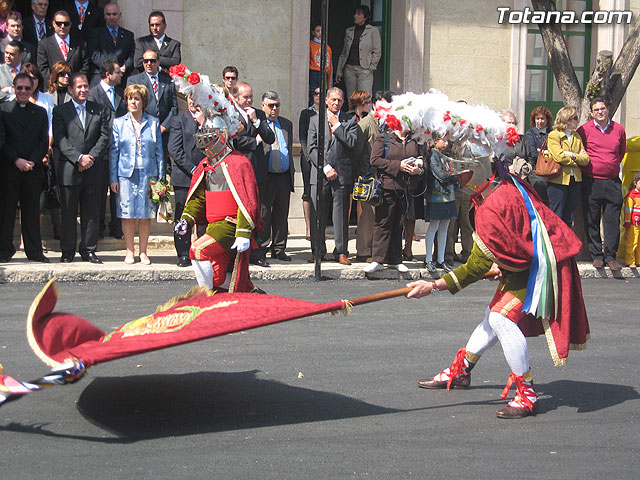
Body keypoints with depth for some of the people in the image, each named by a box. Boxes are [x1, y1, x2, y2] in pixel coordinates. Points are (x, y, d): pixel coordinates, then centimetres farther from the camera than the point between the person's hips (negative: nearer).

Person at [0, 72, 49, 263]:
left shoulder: (40, 112, 13)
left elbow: (44, 141, 7)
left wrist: (33, 161, -7)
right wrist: (17, 160, -12)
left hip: (33, 169, 2)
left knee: (32, 212, 5)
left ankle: (35, 251, 9)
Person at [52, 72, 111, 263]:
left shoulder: (101, 111, 12)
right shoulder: (60, 111, 6)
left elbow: (105, 136, 4)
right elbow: (60, 140, -4)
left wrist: (91, 157, -10)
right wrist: (79, 158, -15)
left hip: (93, 169, 2)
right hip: (69, 170, -2)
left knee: (92, 212, 4)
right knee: (68, 212, 3)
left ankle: (89, 250, 12)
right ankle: (68, 251, 10)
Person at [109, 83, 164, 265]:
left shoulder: (153, 123, 7)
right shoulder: (119, 123, 7)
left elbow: (159, 152, 9)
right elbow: (113, 152, 7)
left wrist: (160, 177, 3)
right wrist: (113, 178, 1)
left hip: (148, 174, 0)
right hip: (126, 173, 0)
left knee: (146, 214, 2)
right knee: (128, 213, 0)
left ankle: (143, 252, 12)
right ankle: (129, 252, 10)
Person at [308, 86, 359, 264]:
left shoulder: (350, 121, 10)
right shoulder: (315, 120, 10)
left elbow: (352, 142, -6)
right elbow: (312, 148, 3)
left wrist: (336, 125, -5)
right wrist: (326, 168, -7)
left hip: (342, 174, 0)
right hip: (320, 174, 0)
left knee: (341, 215, 2)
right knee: (317, 215, 1)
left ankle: (341, 252, 8)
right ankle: (318, 251, 10)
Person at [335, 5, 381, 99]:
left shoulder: (373, 31, 2)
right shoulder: (348, 31, 15)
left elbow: (377, 52, 1)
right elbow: (343, 53, 17)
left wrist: (371, 67, -7)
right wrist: (339, 71, 13)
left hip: (364, 70, -4)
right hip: (349, 69, 4)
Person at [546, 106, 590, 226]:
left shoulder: (577, 137, 16)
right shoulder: (553, 135, -3)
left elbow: (585, 160, 6)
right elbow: (559, 157, -16)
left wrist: (572, 155, -10)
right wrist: (578, 158, -4)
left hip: (575, 180, 6)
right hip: (558, 180, -6)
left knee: (568, 219, 8)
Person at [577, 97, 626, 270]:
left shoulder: (619, 129, 7)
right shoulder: (584, 130, -1)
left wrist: (613, 165, 15)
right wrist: (586, 164, 2)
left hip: (613, 181, 2)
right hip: (591, 181, -1)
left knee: (612, 221, 2)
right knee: (592, 221, 2)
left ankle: (610, 256, 10)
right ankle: (597, 255, 13)